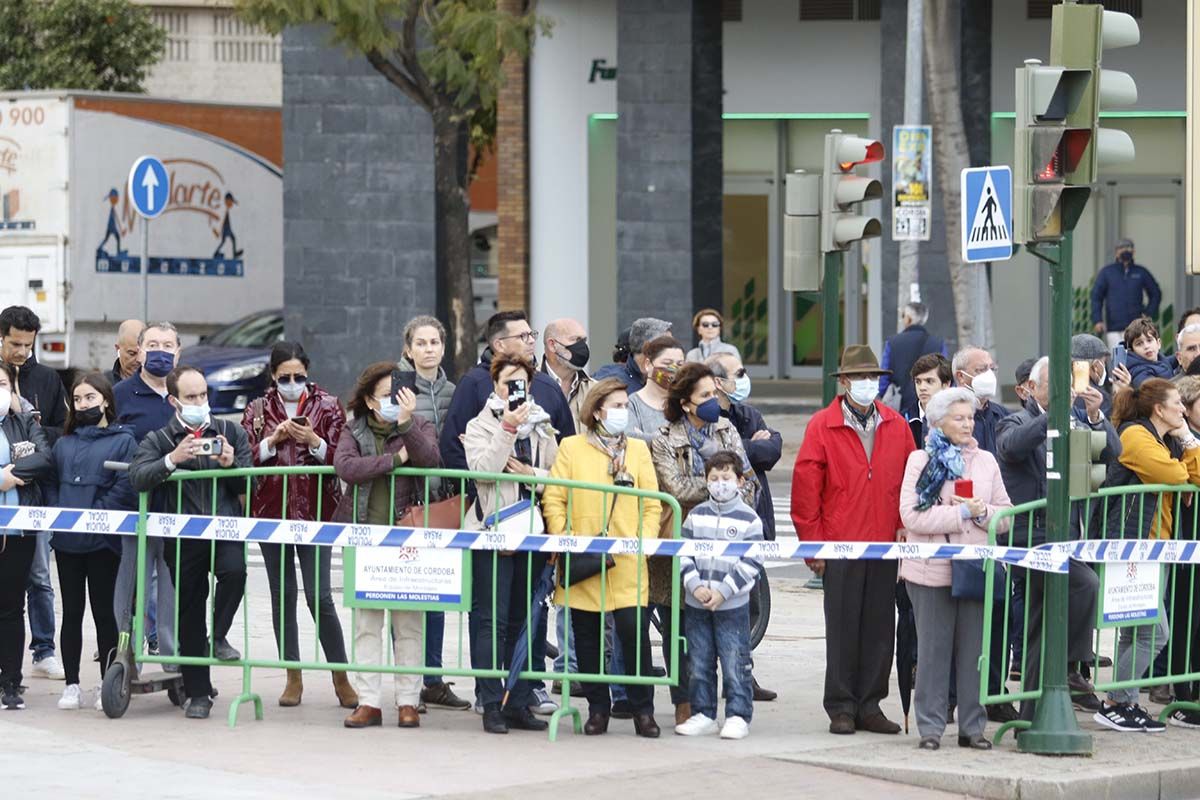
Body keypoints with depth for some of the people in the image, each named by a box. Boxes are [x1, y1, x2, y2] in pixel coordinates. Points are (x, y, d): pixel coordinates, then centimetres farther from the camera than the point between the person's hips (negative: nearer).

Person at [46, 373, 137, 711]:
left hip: (102, 541, -4)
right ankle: (71, 684, 11)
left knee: (103, 610, 1)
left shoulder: (122, 440, 0)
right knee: (71, 611, 7)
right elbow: (51, 483, 12)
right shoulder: (64, 444, 14)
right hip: (66, 541, 4)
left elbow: (126, 486, -9)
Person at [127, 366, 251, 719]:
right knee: (189, 612, 3)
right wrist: (172, 459, -24)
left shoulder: (231, 433, 14)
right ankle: (197, 693, 12)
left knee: (234, 571, -32)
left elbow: (250, 484, 10)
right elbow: (137, 478, -10)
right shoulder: (158, 440, 8)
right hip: (182, 536, 0)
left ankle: (218, 636, -6)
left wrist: (230, 464, -9)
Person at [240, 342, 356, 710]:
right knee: (283, 595, 6)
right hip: (272, 511, 2)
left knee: (320, 597, -7)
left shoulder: (328, 407, 4)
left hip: (315, 511, -2)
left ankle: (341, 676, 3)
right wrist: (272, 440, -14)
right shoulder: (258, 411, 9)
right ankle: (293, 677, 14)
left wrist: (315, 442, -17)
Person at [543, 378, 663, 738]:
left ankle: (642, 710, 2)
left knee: (634, 631, -9)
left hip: (628, 564, 0)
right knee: (587, 636, 4)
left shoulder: (638, 449, 11)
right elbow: (553, 500, 2)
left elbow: (652, 505, 9)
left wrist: (644, 542, -5)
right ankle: (597, 708, 16)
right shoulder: (572, 448, 5)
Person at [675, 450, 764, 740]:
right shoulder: (696, 515, 8)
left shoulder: (749, 519, -2)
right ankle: (703, 715, 16)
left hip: (732, 607, -4)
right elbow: (683, 554, 6)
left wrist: (723, 591, -13)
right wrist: (695, 586, -9)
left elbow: (751, 563, -6)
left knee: (735, 664, -3)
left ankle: (738, 716, 4)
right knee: (698, 664, 8)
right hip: (696, 605, 4)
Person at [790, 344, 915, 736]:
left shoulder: (896, 427, 9)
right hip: (840, 545, -3)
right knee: (842, 629, 1)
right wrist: (813, 543, -5)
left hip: (886, 545, 3)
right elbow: (805, 488, -3)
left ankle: (869, 706, 13)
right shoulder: (822, 426, -2)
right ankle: (841, 708, 8)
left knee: (880, 628, 5)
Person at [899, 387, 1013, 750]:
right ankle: (930, 727, 6)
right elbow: (912, 516, -11)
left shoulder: (985, 461, 14)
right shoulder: (920, 460, 1)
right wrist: (962, 512, -12)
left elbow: (1007, 515, 12)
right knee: (933, 648, 0)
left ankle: (972, 727, 9)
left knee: (974, 648, 3)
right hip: (932, 569, -3)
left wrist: (983, 513, -9)